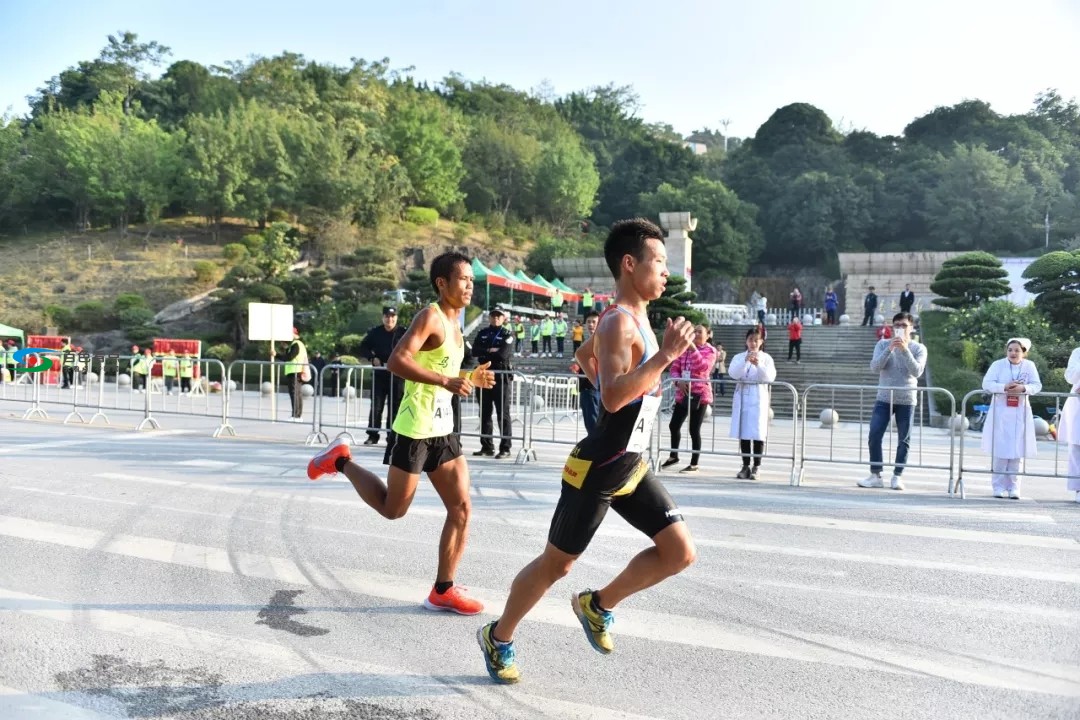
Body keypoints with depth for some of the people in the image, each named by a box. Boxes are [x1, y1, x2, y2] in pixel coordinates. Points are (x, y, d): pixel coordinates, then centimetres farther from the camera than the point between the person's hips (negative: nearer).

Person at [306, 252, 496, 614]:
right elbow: (396, 361, -26)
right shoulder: (430, 317, -13)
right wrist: (447, 381, -29)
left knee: (461, 509, 3)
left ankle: (443, 591, 11)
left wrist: (471, 379, 8)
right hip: (416, 428, -8)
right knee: (393, 509, 5)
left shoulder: (454, 327, 14)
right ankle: (340, 460, 25)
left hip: (443, 429, 8)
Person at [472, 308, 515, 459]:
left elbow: (503, 354, -15)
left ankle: (505, 448, 0)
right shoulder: (482, 333, 14)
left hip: (502, 377, -5)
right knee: (484, 414, 8)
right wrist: (490, 351, -11)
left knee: (503, 414, -3)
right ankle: (487, 447, 15)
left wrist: (484, 353, -5)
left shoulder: (508, 334, 0)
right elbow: (474, 351, -1)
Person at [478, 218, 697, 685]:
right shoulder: (620, 322, -20)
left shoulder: (632, 318, 9)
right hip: (597, 469, -9)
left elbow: (585, 356, 26)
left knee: (680, 552, 4)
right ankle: (498, 638, 28)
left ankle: (598, 605, 22)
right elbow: (613, 398, -33)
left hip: (631, 466, 9)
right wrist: (666, 354, -35)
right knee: (556, 564, 7)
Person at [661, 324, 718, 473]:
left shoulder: (710, 351, -3)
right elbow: (674, 367, 8)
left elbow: (703, 367, -20)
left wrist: (693, 349, -23)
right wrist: (679, 380, -11)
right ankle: (673, 456, 30)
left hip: (700, 394, -5)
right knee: (674, 425, 10)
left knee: (694, 429, -3)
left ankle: (694, 464, 7)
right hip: (683, 393, 5)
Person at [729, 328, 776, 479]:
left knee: (758, 433, -5)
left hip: (759, 398, -2)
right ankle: (745, 466, 11)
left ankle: (756, 467, 1)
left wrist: (758, 364, -24)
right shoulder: (739, 357, 8)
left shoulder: (766, 358, 6)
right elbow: (733, 374, -9)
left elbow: (770, 377, -8)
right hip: (742, 398, 2)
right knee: (743, 432, 3)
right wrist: (745, 361, -24)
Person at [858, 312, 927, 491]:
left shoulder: (918, 348, 1)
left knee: (903, 440, 3)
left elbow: (917, 372, -13)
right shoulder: (883, 344, 3)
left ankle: (897, 476, 13)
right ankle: (875, 475, 3)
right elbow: (875, 367, -10)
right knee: (874, 436, -6)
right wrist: (890, 349, -21)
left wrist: (905, 349, -21)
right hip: (884, 399, 1)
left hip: (906, 400, -1)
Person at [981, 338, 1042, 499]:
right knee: (1000, 450, -2)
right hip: (1000, 412, -2)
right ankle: (999, 486, 5)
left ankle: (1013, 487, 11)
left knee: (1016, 451, 4)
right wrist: (1004, 387, -24)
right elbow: (986, 383, -9)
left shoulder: (1029, 366, 3)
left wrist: (1023, 388, -22)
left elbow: (1037, 386, -2)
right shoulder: (998, 364, -2)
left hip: (1020, 413, 2)